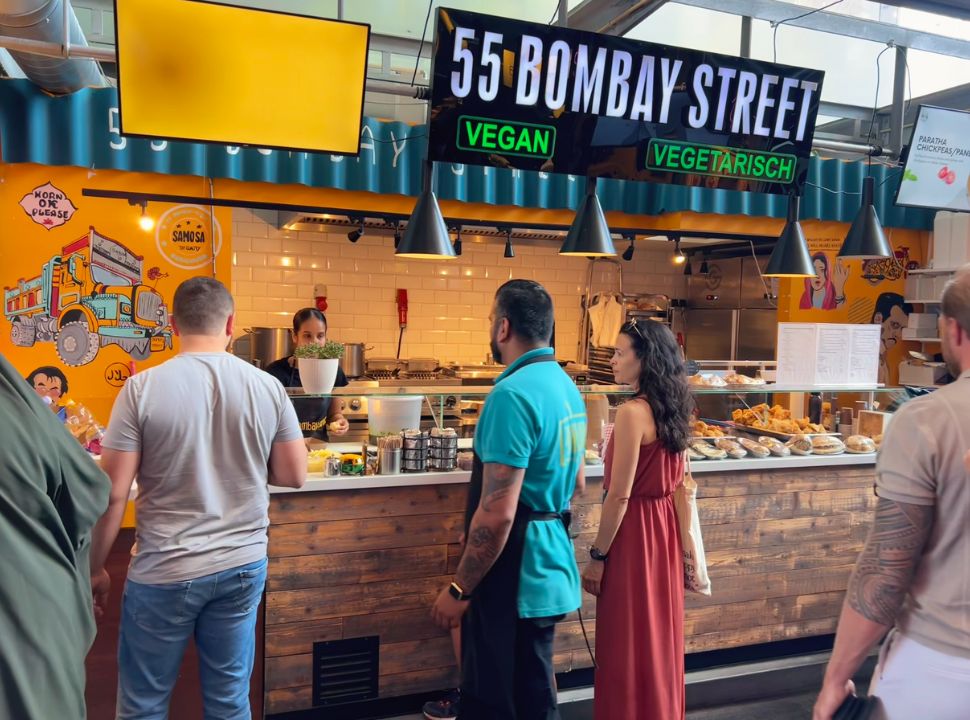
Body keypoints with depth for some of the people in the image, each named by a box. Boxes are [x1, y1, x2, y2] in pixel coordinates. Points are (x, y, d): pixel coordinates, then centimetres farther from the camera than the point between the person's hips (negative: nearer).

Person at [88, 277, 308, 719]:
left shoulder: (142, 388, -11)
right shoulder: (268, 387, -5)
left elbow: (112, 494, -9)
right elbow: (294, 476, 1)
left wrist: (95, 568, 5)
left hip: (164, 571, -2)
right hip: (244, 565, 3)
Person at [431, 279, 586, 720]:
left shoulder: (513, 394, -22)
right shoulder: (567, 386, 8)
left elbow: (496, 514, -25)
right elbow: (576, 484, 18)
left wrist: (459, 589, -16)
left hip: (513, 575, -9)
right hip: (551, 566, 9)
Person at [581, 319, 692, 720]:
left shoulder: (633, 412, -20)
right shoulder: (672, 409, 5)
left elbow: (620, 495, -20)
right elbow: (677, 482, 12)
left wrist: (597, 556, -11)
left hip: (635, 532, -9)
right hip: (664, 529, 9)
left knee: (628, 644, 7)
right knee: (659, 635, 21)